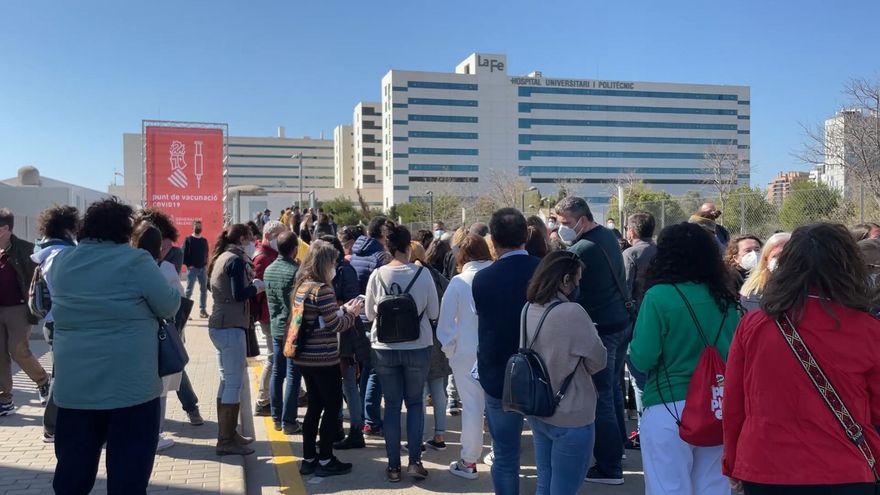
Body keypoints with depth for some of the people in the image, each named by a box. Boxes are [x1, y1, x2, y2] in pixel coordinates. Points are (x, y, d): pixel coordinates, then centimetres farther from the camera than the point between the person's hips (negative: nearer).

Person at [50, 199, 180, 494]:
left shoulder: (61, 261, 6)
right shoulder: (135, 261, -11)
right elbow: (169, 307, -5)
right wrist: (168, 281, 14)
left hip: (73, 384, 5)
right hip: (130, 384, -5)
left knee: (72, 469, 15)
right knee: (129, 471, 4)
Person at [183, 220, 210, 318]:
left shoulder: (204, 241, 13)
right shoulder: (188, 240, -2)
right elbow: (184, 254, -7)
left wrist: (206, 263, 3)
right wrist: (188, 264, -15)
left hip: (202, 269, 5)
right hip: (192, 268, -5)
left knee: (204, 290, 7)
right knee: (189, 290, -4)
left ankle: (203, 309, 15)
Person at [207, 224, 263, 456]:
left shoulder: (221, 258, 16)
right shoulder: (236, 260, -12)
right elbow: (240, 294, -19)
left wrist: (249, 282, 10)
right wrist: (257, 287, -2)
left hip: (219, 325, 10)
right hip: (231, 327, -10)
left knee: (226, 381, 15)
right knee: (234, 384, -5)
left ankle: (227, 434, 23)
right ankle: (226, 441, -1)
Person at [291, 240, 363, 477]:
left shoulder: (301, 285, 8)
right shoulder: (322, 289, -19)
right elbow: (334, 326, -17)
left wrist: (342, 309, 10)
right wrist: (351, 313, -2)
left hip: (305, 357, 9)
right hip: (323, 358, -9)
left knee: (315, 406, 17)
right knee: (333, 406, 5)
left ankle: (309, 458, 23)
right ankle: (325, 460, 12)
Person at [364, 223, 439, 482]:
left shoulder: (377, 275, -8)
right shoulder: (423, 273, -11)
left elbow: (369, 314, 2)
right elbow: (434, 313, -2)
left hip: (384, 349, 1)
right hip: (418, 348, -1)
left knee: (392, 405, 10)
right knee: (415, 402, 15)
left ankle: (394, 465, 15)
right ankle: (415, 460, 12)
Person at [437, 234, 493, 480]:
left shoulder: (458, 282, -10)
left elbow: (446, 320, -7)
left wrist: (449, 349, 6)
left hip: (467, 352, -3)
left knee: (472, 406, 4)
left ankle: (468, 462, 13)